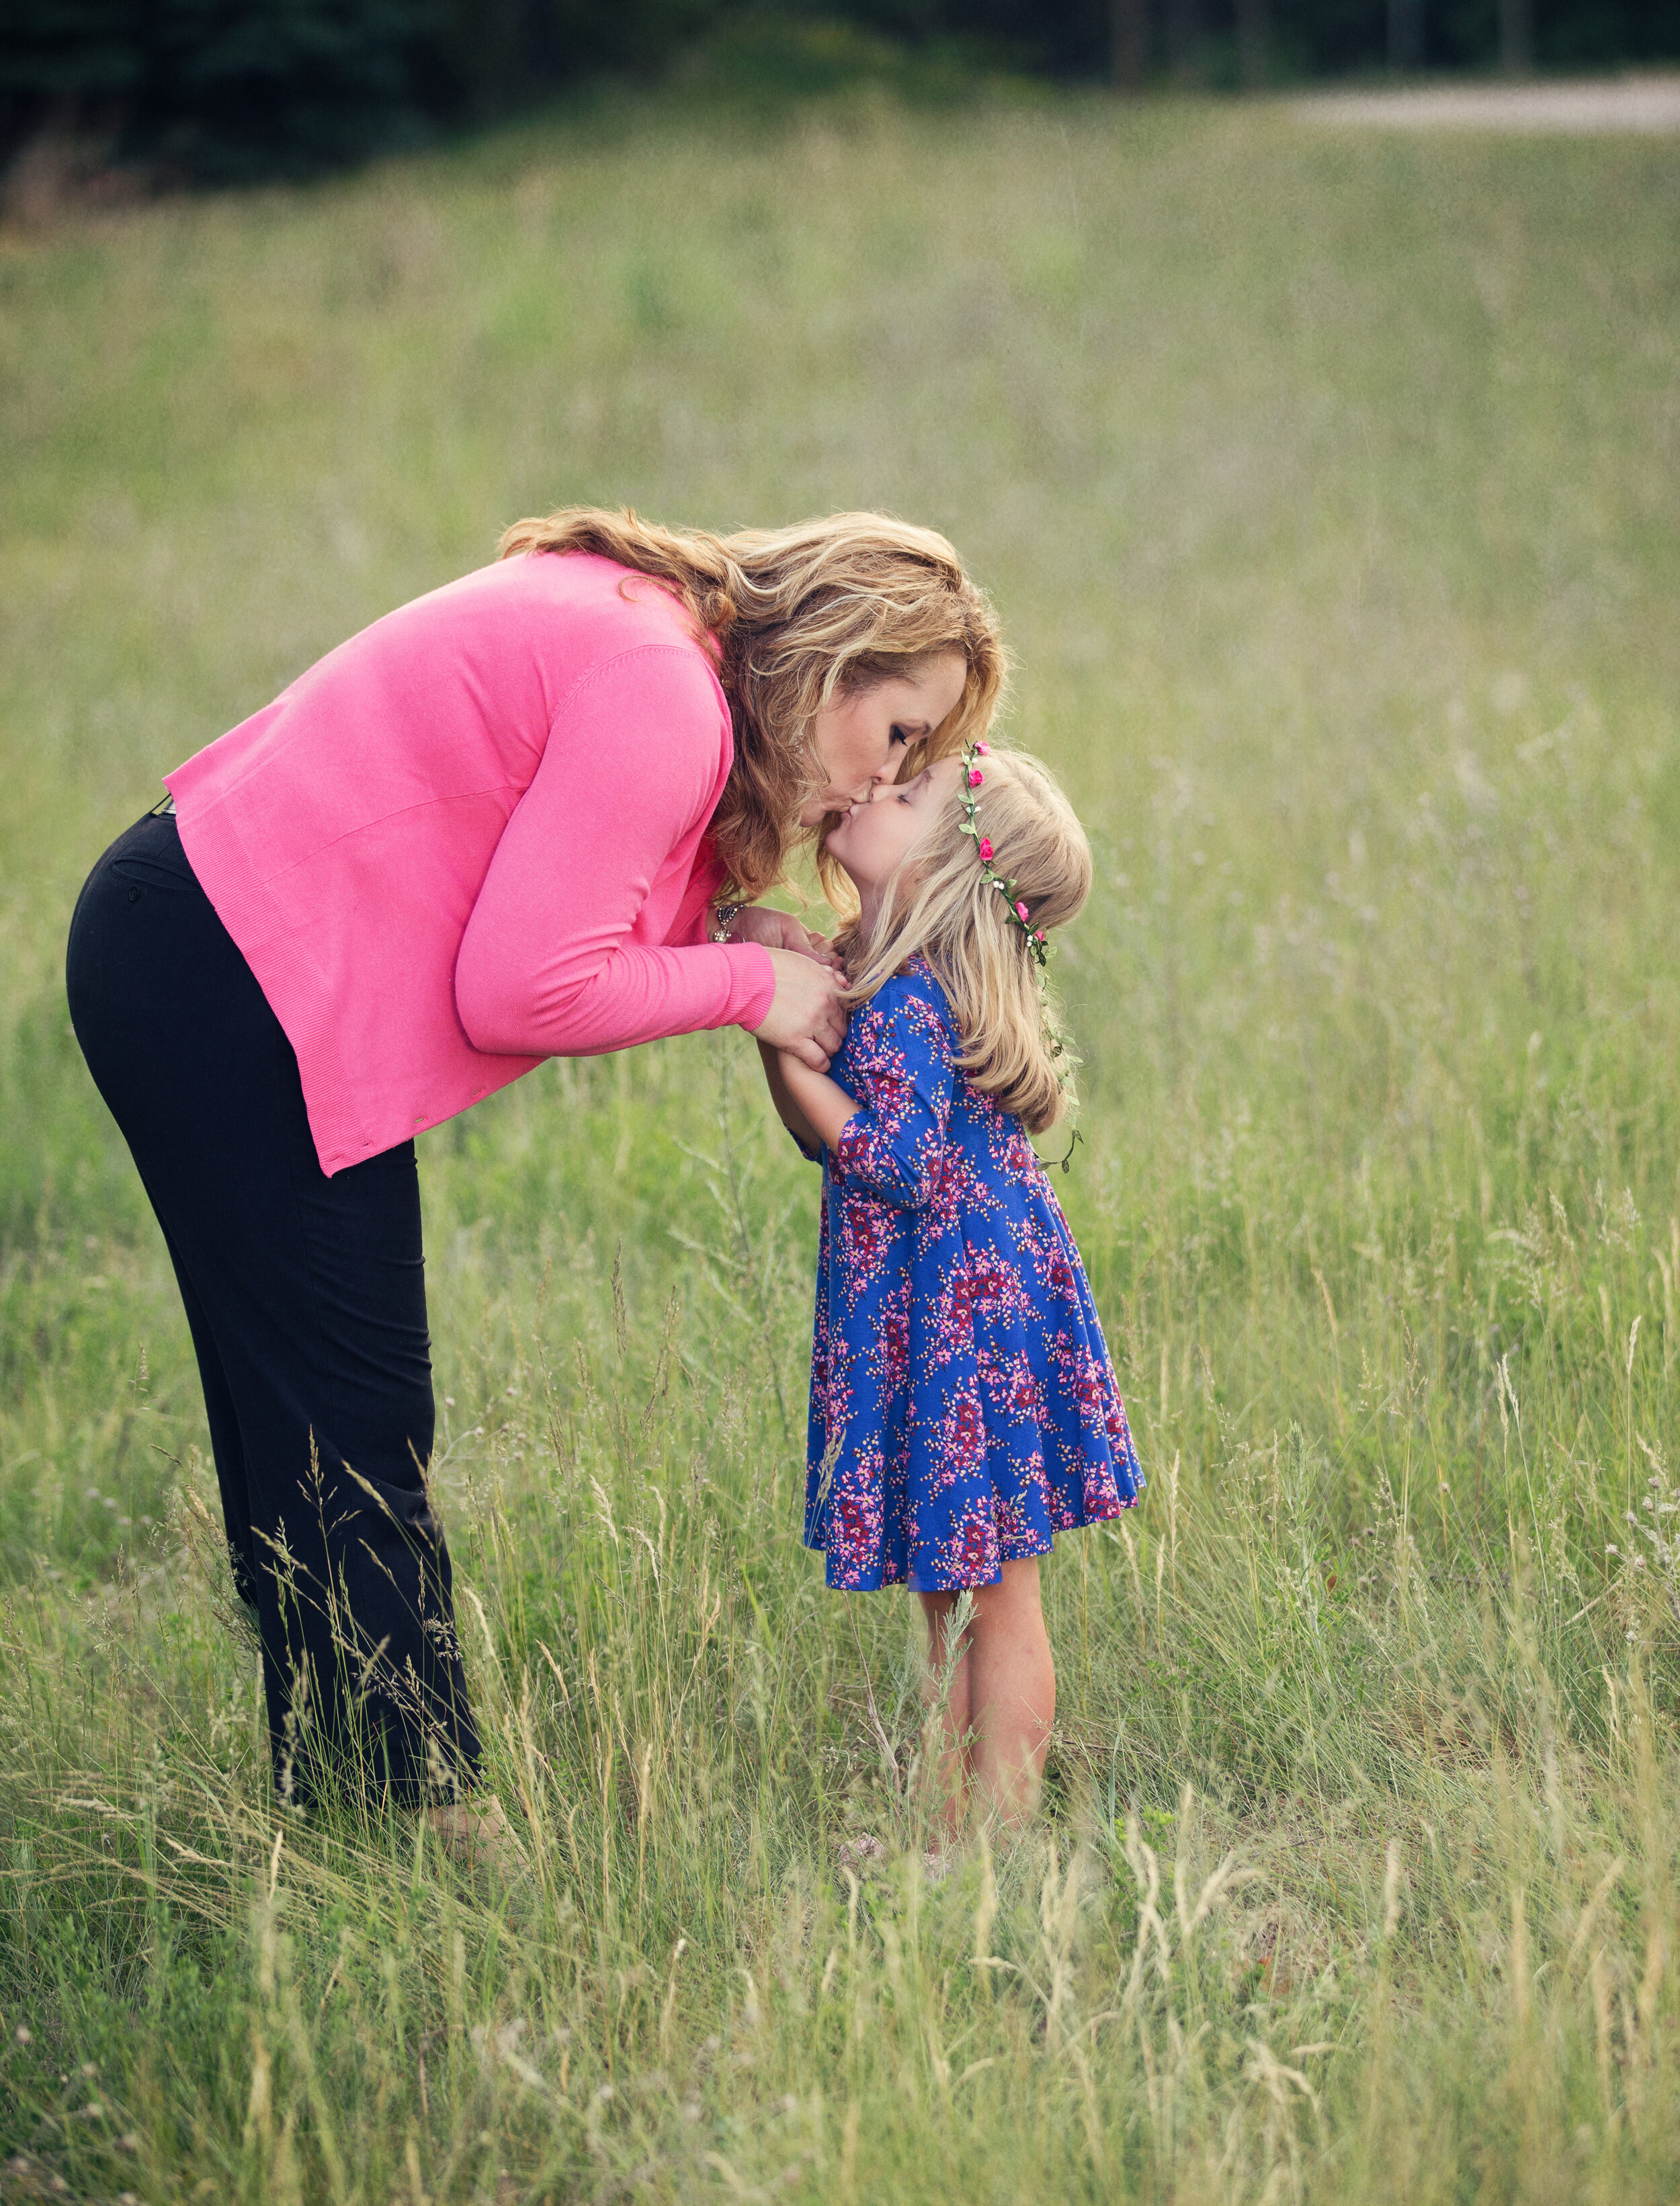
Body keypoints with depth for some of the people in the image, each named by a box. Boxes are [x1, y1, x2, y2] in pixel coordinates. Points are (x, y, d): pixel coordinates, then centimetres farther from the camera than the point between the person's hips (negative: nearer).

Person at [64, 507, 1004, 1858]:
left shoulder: (629, 625, 12)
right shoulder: (658, 696, -19)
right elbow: (523, 991, -21)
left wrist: (716, 928, -2)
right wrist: (743, 981, -9)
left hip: (187, 956, 11)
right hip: (228, 992, -11)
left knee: (300, 1425, 16)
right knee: (356, 1432, -3)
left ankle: (337, 1804, 26)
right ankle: (426, 1812, 6)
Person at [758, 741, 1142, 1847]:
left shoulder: (905, 1004, -20)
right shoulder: (869, 977, 8)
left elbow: (900, 1164, -24)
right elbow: (829, 1136, 15)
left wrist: (788, 1044, -20)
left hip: (966, 1319, -10)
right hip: (922, 1315, 10)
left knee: (994, 1597, 0)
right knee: (949, 1597, 16)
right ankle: (952, 1823, 24)